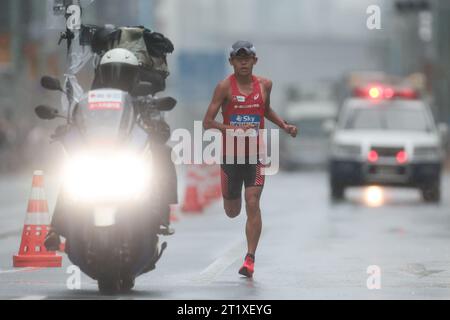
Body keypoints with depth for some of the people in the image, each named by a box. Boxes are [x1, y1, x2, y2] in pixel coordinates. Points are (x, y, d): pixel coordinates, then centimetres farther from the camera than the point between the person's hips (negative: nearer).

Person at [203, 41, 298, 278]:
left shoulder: (264, 85, 2)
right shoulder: (225, 87, -10)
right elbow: (207, 123, -13)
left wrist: (284, 126, 10)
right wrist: (235, 129, -26)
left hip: (256, 154, 1)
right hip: (231, 154, -1)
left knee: (252, 205, -13)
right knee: (232, 212, 13)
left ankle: (250, 259, -11)